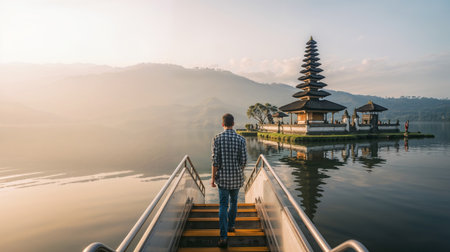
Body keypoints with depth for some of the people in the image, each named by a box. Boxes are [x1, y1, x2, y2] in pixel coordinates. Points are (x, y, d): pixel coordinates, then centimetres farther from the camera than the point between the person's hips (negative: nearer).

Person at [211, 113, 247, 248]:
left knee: (223, 205, 3)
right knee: (234, 202, 23)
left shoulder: (217, 138, -9)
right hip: (236, 176, 2)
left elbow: (215, 160, -10)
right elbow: (243, 160, -4)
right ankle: (231, 225, 40)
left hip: (223, 176, -1)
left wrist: (213, 177, -1)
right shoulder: (241, 139, -6)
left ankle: (224, 237, -1)